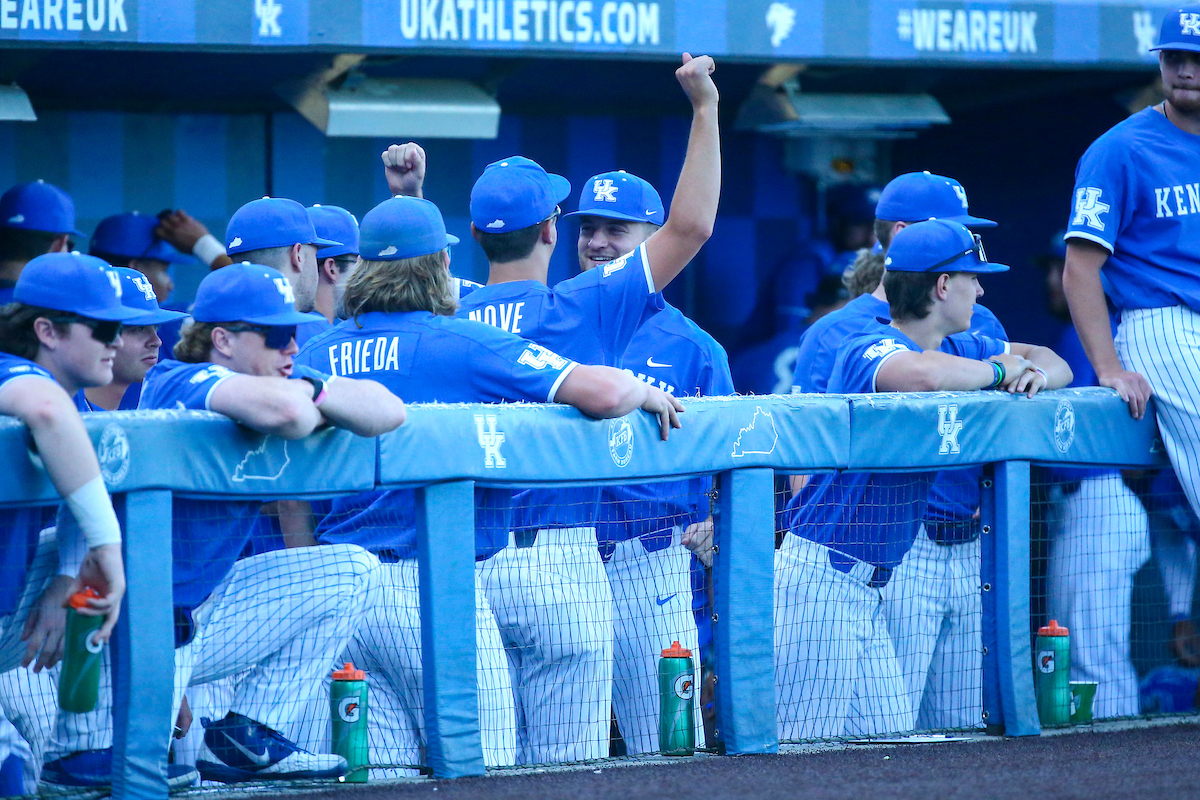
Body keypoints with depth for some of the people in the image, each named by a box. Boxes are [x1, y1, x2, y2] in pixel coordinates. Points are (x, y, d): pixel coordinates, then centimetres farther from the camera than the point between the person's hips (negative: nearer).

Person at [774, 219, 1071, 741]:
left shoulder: (961, 349, 14)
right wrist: (999, 370, -18)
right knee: (803, 751, -13)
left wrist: (1037, 374, -2)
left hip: (868, 586, 9)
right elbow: (924, 374, -38)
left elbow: (1056, 364, 23)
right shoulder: (871, 349, -14)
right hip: (823, 576, -9)